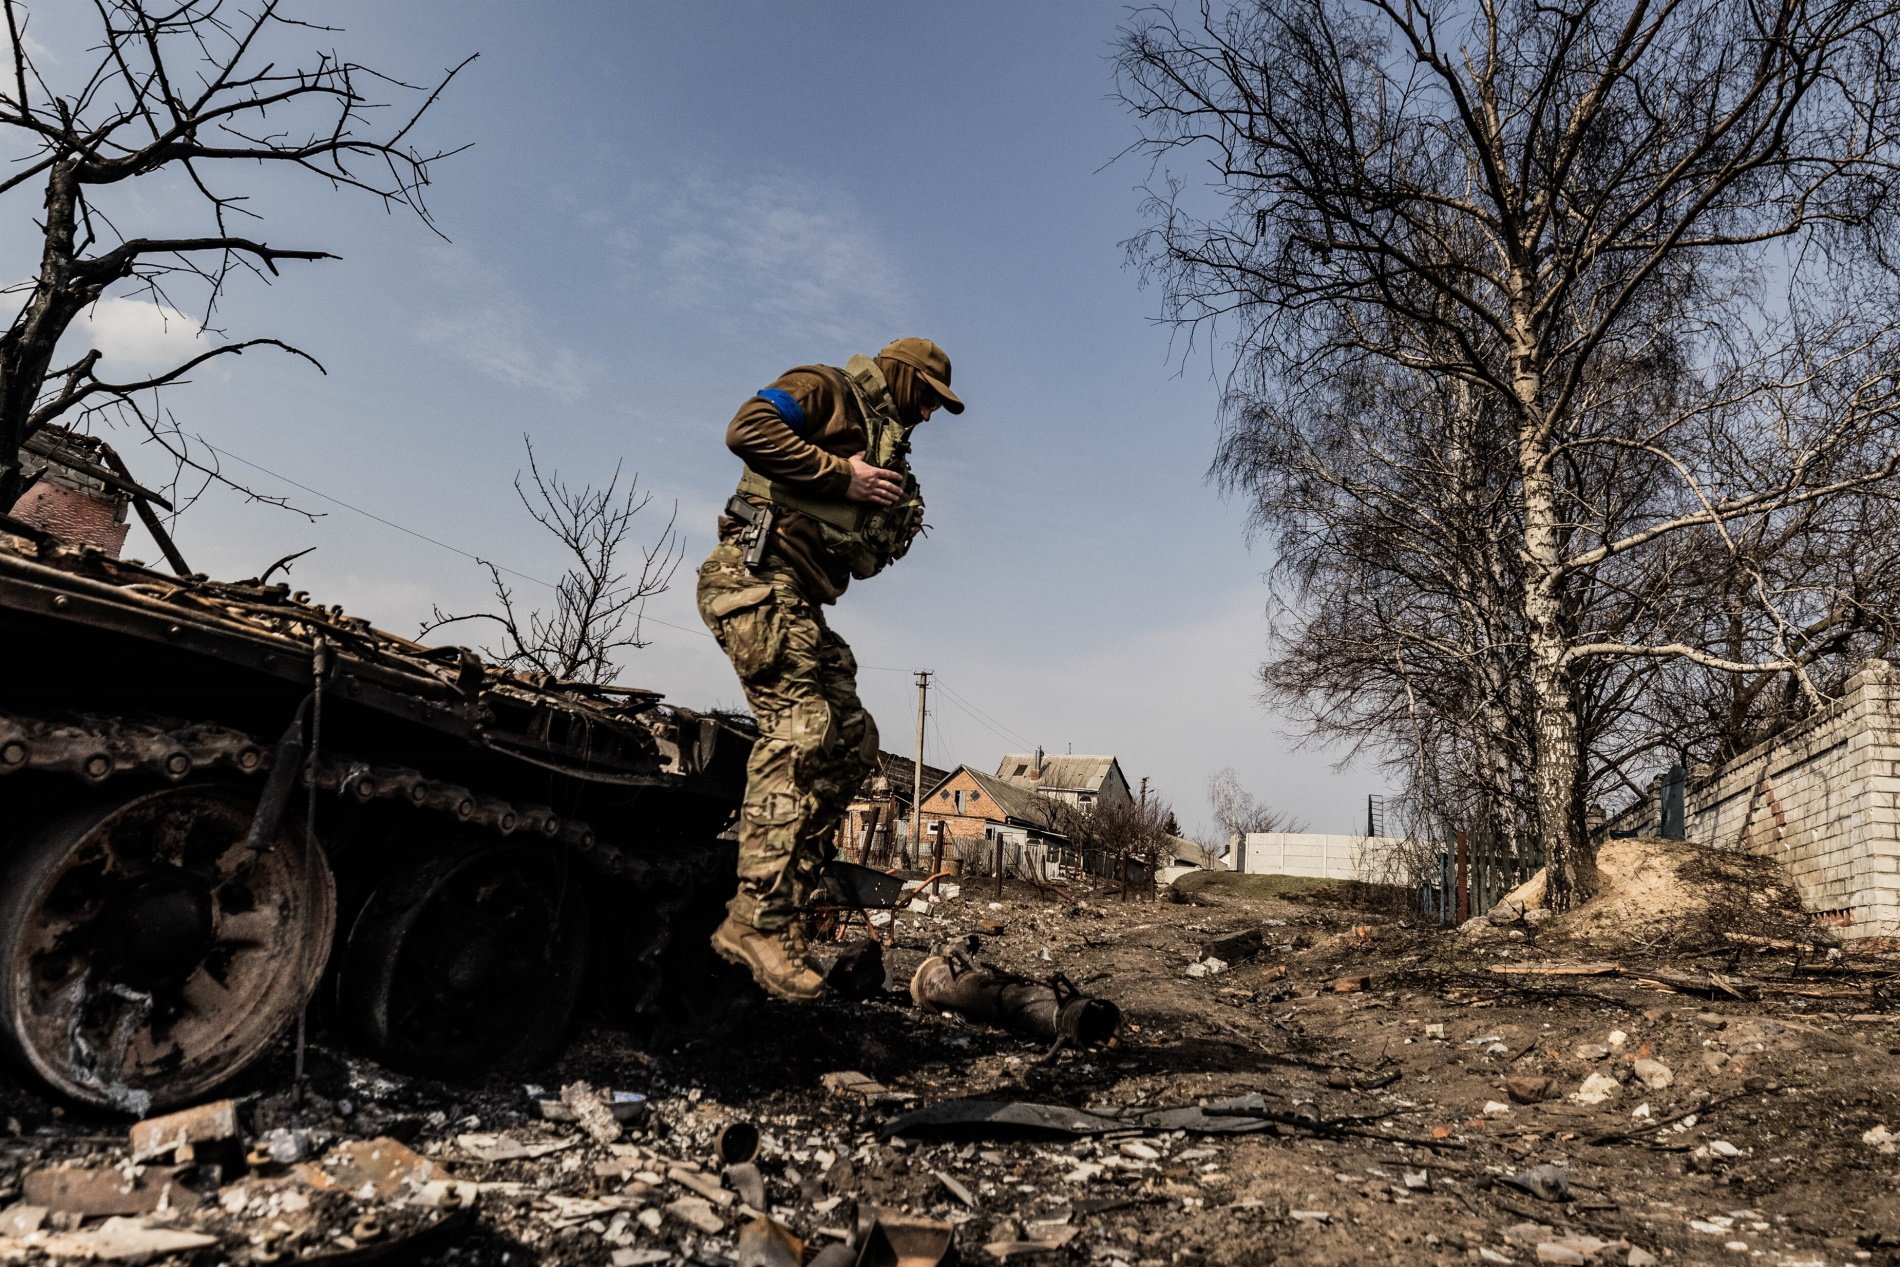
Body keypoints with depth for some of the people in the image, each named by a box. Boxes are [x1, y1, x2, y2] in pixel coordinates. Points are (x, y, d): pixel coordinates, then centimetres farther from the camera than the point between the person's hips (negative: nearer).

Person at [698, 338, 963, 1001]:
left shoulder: (882, 445, 28)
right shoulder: (826, 389, 3)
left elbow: (862, 560, 26)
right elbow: (748, 427, -17)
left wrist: (895, 525, 6)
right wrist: (842, 475, -14)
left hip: (799, 602, 10)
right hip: (758, 577, -10)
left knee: (853, 743, 3)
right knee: (801, 730, -21)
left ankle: (783, 905, 2)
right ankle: (758, 921, -22)